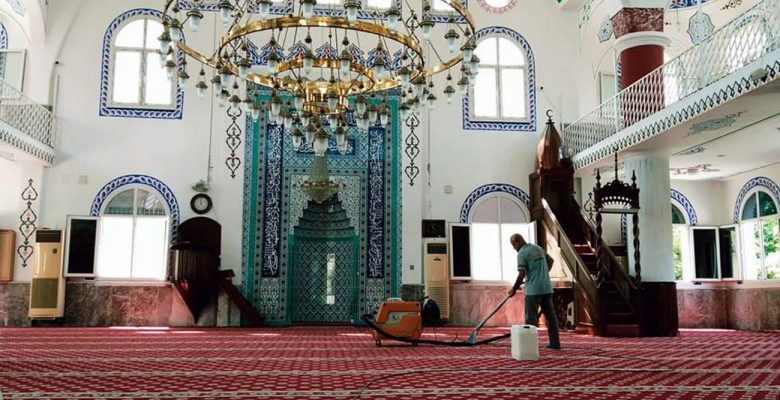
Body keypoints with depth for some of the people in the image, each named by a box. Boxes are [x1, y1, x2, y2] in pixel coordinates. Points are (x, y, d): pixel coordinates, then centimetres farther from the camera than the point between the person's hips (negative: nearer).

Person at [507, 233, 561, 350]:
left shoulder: (522, 253, -10)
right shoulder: (538, 248, 13)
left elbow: (521, 275, -14)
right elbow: (550, 260, 26)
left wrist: (514, 289, -3)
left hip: (533, 290, -7)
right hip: (547, 288, 7)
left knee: (531, 317, -1)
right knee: (550, 315, 10)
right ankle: (555, 343, 13)